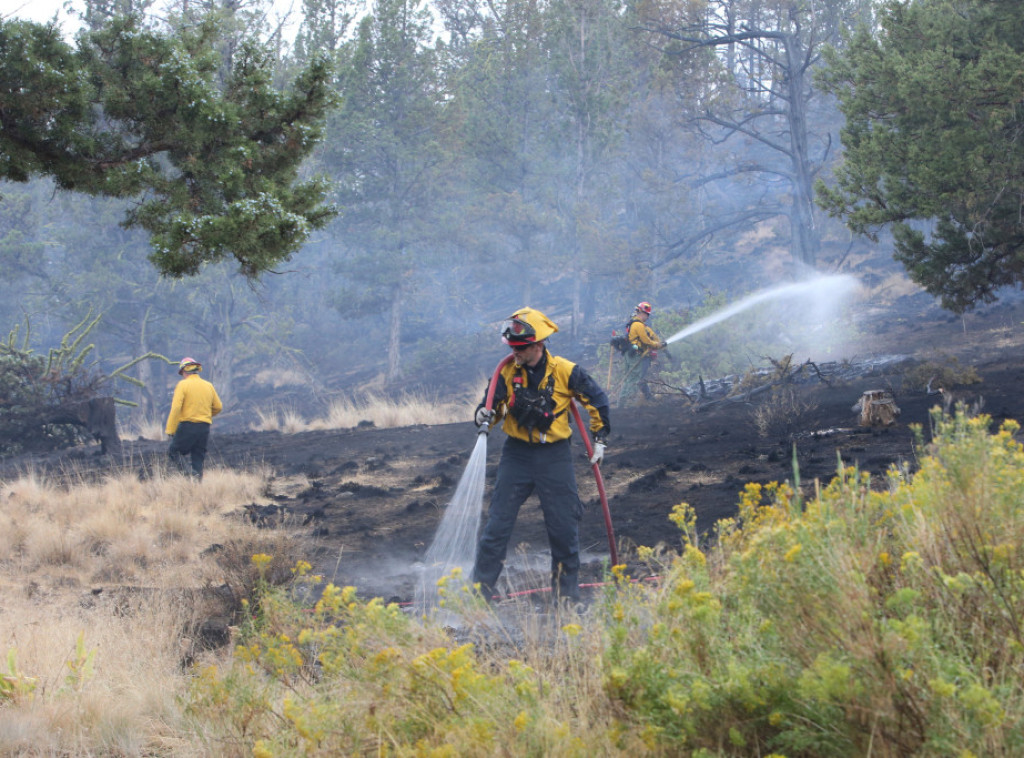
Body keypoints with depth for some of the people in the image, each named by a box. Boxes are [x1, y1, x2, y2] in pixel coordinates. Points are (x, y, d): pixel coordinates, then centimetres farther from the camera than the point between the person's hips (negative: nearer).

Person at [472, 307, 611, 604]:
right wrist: (484, 416, -18)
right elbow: (493, 405, 5)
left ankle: (566, 588, 17)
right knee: (498, 522, -3)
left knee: (564, 524, 2)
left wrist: (600, 438, 4)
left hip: (555, 456, -1)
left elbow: (597, 399, 4)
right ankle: (480, 587, 3)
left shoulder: (564, 371, -8)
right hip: (517, 454, 1)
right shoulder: (507, 371, -2)